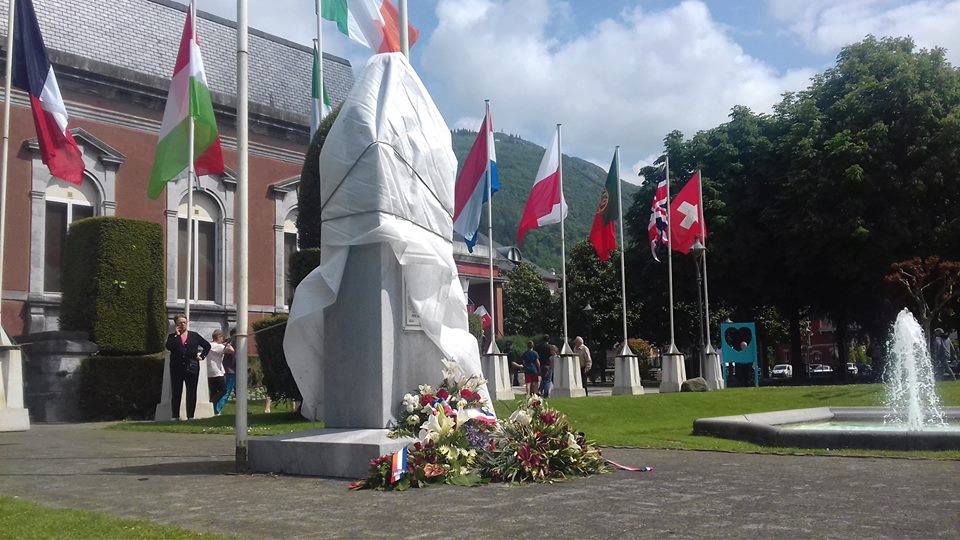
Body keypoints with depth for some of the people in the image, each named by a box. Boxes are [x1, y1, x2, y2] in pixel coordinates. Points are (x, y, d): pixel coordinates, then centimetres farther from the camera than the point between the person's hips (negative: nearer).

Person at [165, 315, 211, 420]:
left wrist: (202, 356, 6)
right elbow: (169, 347, -13)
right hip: (176, 368, 0)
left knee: (191, 393, 1)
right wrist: (176, 335, -9)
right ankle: (175, 416, 7)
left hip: (192, 368, 0)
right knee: (176, 393, 2)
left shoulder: (194, 335, 11)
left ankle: (190, 416, 6)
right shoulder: (172, 336, 8)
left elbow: (207, 346, 18)